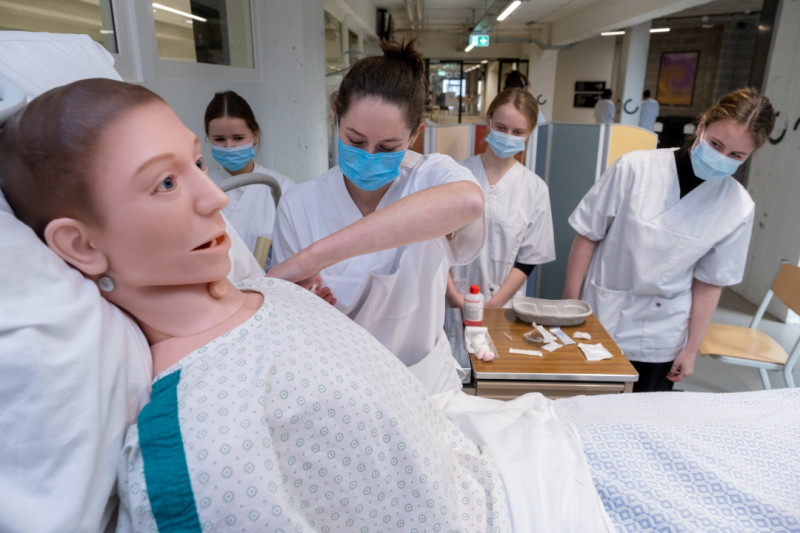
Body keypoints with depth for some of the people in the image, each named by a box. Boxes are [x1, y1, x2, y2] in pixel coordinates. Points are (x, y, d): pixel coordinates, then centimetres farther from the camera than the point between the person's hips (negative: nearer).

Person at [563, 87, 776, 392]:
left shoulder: (737, 207, -5)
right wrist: (568, 304, -4)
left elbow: (709, 282, 2)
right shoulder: (635, 169, -12)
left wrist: (691, 349, 5)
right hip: (600, 323, -1)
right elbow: (587, 235, -5)